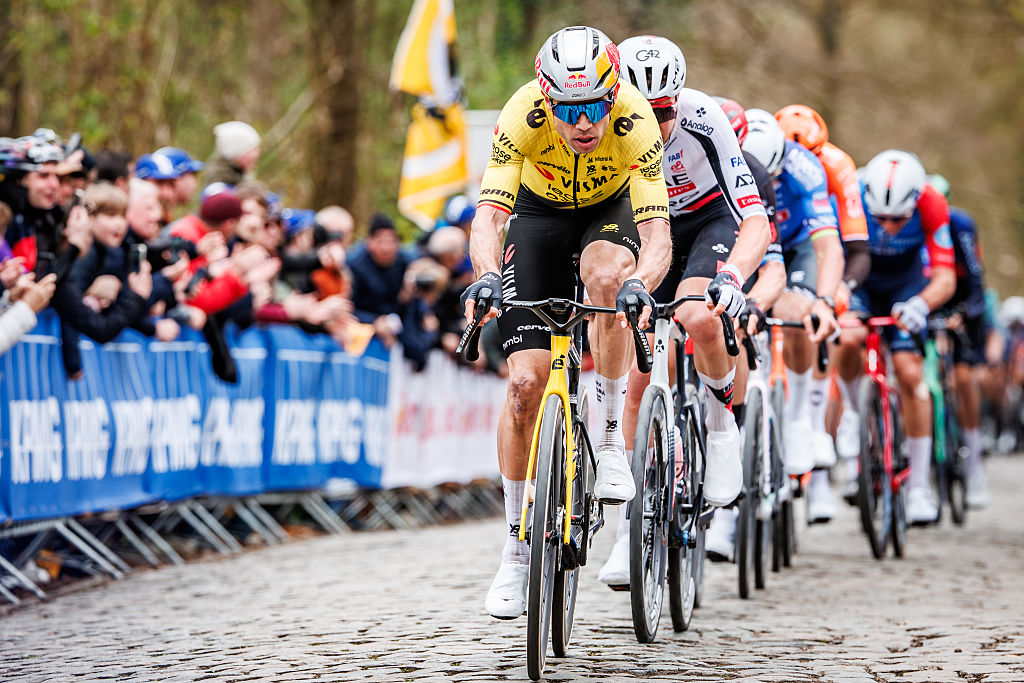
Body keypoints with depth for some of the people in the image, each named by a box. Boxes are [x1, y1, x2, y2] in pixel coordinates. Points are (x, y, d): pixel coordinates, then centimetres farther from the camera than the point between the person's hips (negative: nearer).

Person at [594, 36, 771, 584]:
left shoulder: (703, 121, -32)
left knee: (698, 318, -34)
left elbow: (757, 223, -35)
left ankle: (722, 421, -4)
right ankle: (631, 526, 4)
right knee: (639, 379, -5)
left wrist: (731, 276, -54)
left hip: (713, 220, -3)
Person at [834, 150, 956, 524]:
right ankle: (854, 412, 1)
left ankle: (918, 487, -3)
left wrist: (921, 303, -53)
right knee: (848, 339, -30)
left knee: (910, 374, -12)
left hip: (904, 280, 0)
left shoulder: (931, 205, -31)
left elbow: (946, 278, -32)